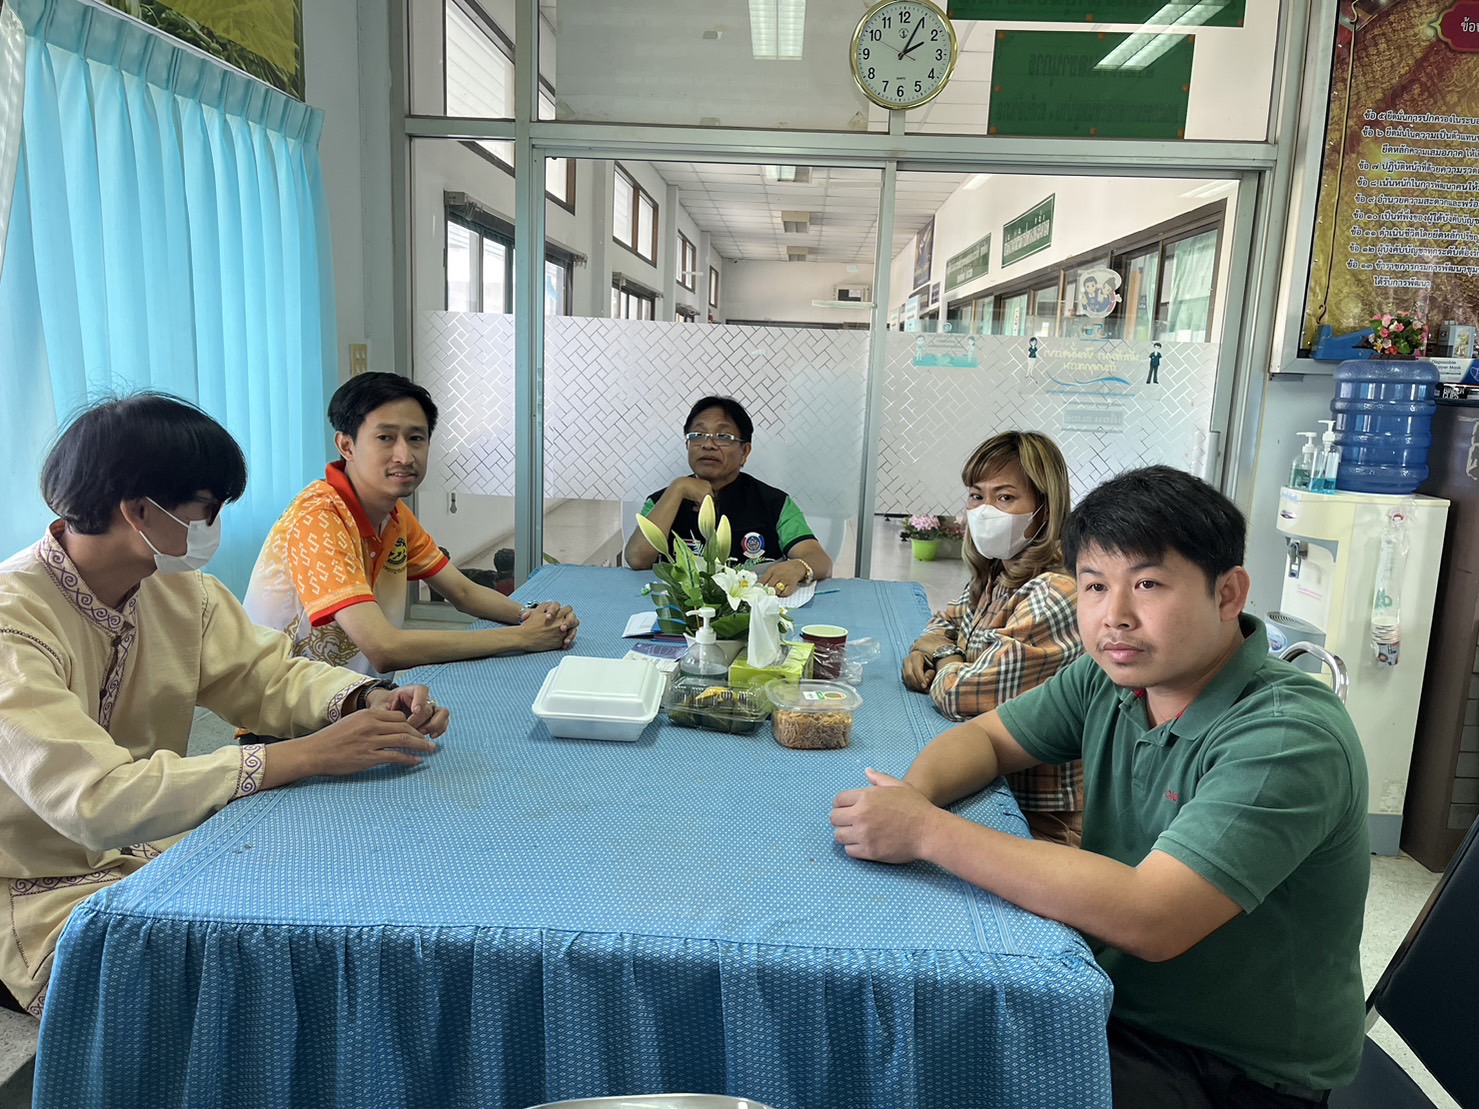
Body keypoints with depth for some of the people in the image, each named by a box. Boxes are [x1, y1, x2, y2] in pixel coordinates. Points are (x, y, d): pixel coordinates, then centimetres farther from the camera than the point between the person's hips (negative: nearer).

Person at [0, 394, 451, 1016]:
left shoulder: (178, 589, -1)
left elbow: (268, 675, 6)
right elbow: (98, 802, -34)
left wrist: (370, 701, -16)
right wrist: (304, 757, -33)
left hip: (148, 850, 7)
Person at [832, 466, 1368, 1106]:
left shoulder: (1289, 737, -26)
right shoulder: (1110, 678, -4)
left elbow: (1148, 919, -35)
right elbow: (985, 737, 8)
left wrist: (928, 831, -31)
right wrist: (914, 793, -16)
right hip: (1115, 1004, 6)